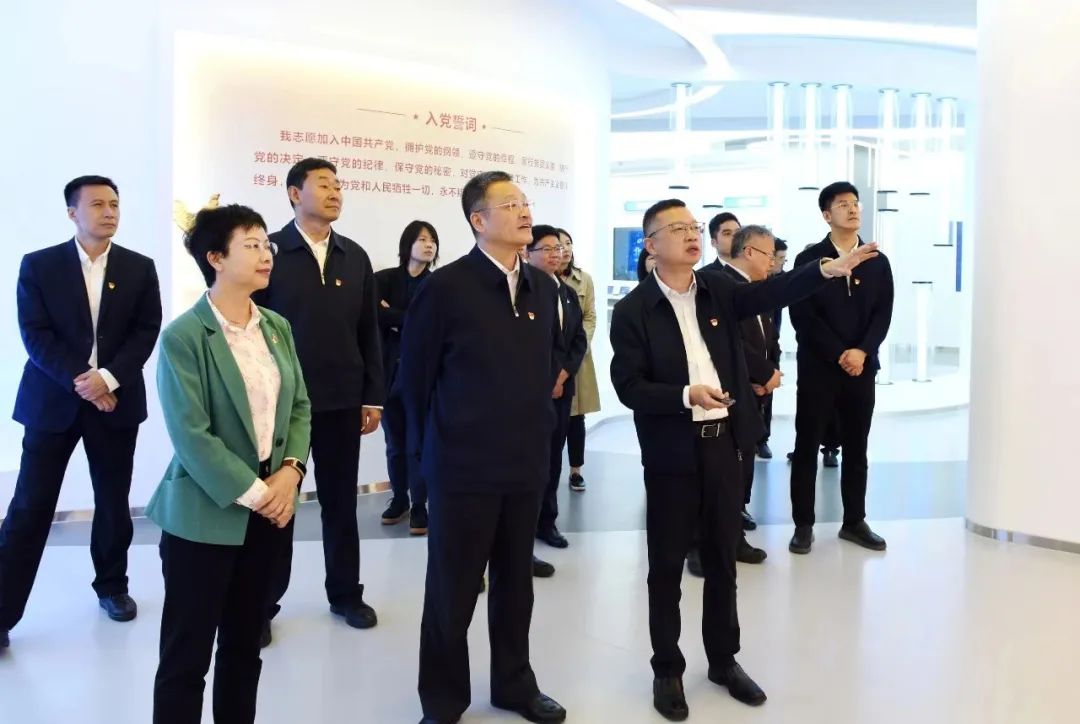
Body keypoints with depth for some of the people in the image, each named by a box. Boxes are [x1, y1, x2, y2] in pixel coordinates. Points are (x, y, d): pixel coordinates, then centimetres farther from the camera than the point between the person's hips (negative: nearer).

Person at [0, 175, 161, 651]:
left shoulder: (140, 268, 5)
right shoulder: (38, 265, 1)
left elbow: (147, 332, -2)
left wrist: (107, 378, -14)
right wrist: (80, 380, -16)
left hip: (115, 401, 2)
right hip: (52, 402, -1)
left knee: (114, 503, 11)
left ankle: (112, 585, 30)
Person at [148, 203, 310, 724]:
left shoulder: (277, 327, 7)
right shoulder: (184, 336, -13)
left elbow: (298, 406, 8)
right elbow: (191, 435, -18)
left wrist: (290, 471, -7)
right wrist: (253, 493, -16)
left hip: (268, 511, 6)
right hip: (205, 514, -6)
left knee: (244, 646, 18)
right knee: (188, 654, 6)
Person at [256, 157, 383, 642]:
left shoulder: (355, 257, 7)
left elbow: (368, 331, 8)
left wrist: (373, 396, 5)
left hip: (343, 401, 3)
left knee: (341, 501, 13)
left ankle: (345, 593, 28)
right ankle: (264, 603, 21)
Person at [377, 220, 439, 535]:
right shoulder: (384, 278, 4)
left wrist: (392, 317, -7)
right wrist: (410, 322, -10)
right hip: (390, 370, 2)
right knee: (395, 441, 11)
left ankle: (419, 507, 8)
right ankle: (399, 499, 26)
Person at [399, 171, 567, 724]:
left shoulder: (543, 287, 7)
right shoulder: (446, 287, -10)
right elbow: (414, 374, -4)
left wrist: (539, 428, 13)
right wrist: (431, 446, 1)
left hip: (526, 463, 5)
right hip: (463, 465, -5)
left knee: (515, 583, 17)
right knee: (453, 589, 8)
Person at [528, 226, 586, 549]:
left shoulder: (569, 294, 15)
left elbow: (579, 340, 11)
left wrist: (563, 373, -4)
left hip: (562, 385, 6)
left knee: (553, 455, 11)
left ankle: (547, 520, 21)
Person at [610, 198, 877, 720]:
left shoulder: (719, 290, 6)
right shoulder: (633, 310, -7)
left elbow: (771, 292, -9)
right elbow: (628, 387, -12)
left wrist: (830, 269, -23)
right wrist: (686, 396, -24)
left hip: (724, 443, 4)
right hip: (672, 452, -4)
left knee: (722, 559, 16)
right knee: (667, 565, 7)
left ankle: (724, 660, 32)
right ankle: (667, 670, 23)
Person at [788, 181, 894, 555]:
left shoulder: (878, 262, 10)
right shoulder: (809, 259, -1)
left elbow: (883, 314, 4)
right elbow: (802, 316, -8)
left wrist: (862, 351, -12)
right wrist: (840, 355, -13)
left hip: (862, 367, 3)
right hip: (818, 367, -3)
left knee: (857, 448, 9)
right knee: (807, 446, 1)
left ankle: (854, 522, 21)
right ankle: (803, 524, 9)